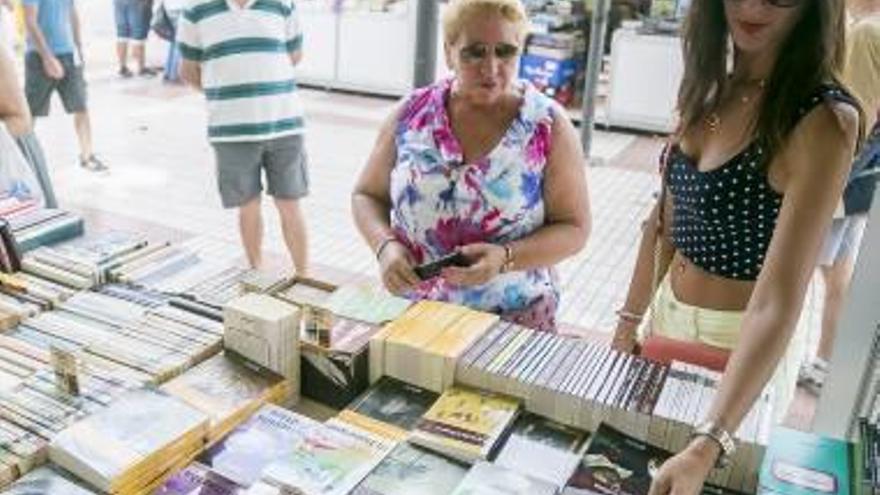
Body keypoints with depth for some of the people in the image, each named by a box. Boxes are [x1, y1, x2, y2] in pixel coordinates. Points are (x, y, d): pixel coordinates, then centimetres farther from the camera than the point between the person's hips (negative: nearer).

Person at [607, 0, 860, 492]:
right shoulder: (711, 90, -3)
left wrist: (708, 444, -39)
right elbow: (666, 219, 6)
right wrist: (630, 318, 11)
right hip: (666, 314, 6)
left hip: (737, 342, -6)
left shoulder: (823, 120, -24)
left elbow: (779, 302, -31)